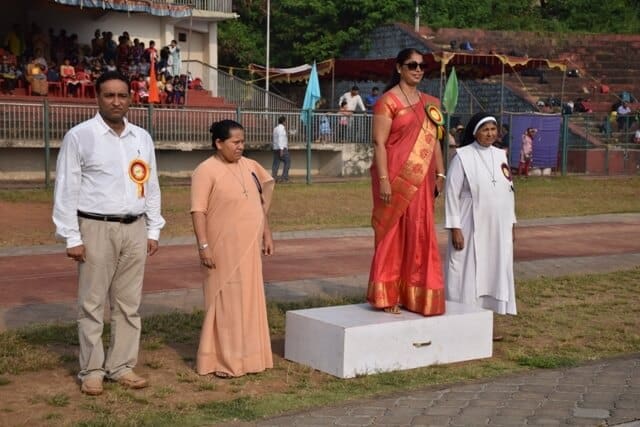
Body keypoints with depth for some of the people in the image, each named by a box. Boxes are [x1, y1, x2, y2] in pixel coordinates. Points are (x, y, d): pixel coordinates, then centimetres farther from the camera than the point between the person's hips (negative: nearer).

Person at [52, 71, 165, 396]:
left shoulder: (142, 138, 10)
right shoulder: (79, 136, -5)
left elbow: (151, 186, 14)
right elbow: (66, 189, -6)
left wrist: (153, 230, 10)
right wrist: (72, 238, -10)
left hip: (135, 228, 5)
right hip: (97, 228, -4)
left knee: (128, 303, 9)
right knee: (92, 303, 2)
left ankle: (122, 366, 19)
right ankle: (91, 370, 12)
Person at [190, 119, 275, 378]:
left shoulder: (249, 166, 11)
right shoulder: (206, 171, -10)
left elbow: (261, 200, 19)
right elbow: (198, 211, -15)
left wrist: (266, 234, 16)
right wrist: (204, 245, -21)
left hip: (249, 250, 7)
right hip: (223, 251, -7)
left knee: (249, 301, 11)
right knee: (225, 302, -3)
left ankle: (246, 356, 22)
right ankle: (222, 361, 6)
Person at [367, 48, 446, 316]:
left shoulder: (428, 102, 15)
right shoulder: (387, 101, -6)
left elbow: (434, 140, 16)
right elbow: (379, 142, -12)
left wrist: (440, 174, 10)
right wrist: (383, 179, -18)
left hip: (421, 179, 6)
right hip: (397, 178, -6)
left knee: (419, 234, 8)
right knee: (393, 234, -1)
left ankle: (413, 294, 19)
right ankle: (386, 295, 9)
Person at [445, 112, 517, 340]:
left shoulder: (500, 156, 9)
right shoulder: (463, 157, -8)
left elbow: (508, 190, 14)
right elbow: (452, 193, -10)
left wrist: (510, 224, 11)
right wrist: (455, 228, -14)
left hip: (497, 229, 6)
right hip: (471, 229, -6)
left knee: (492, 274, 9)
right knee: (467, 274, -1)